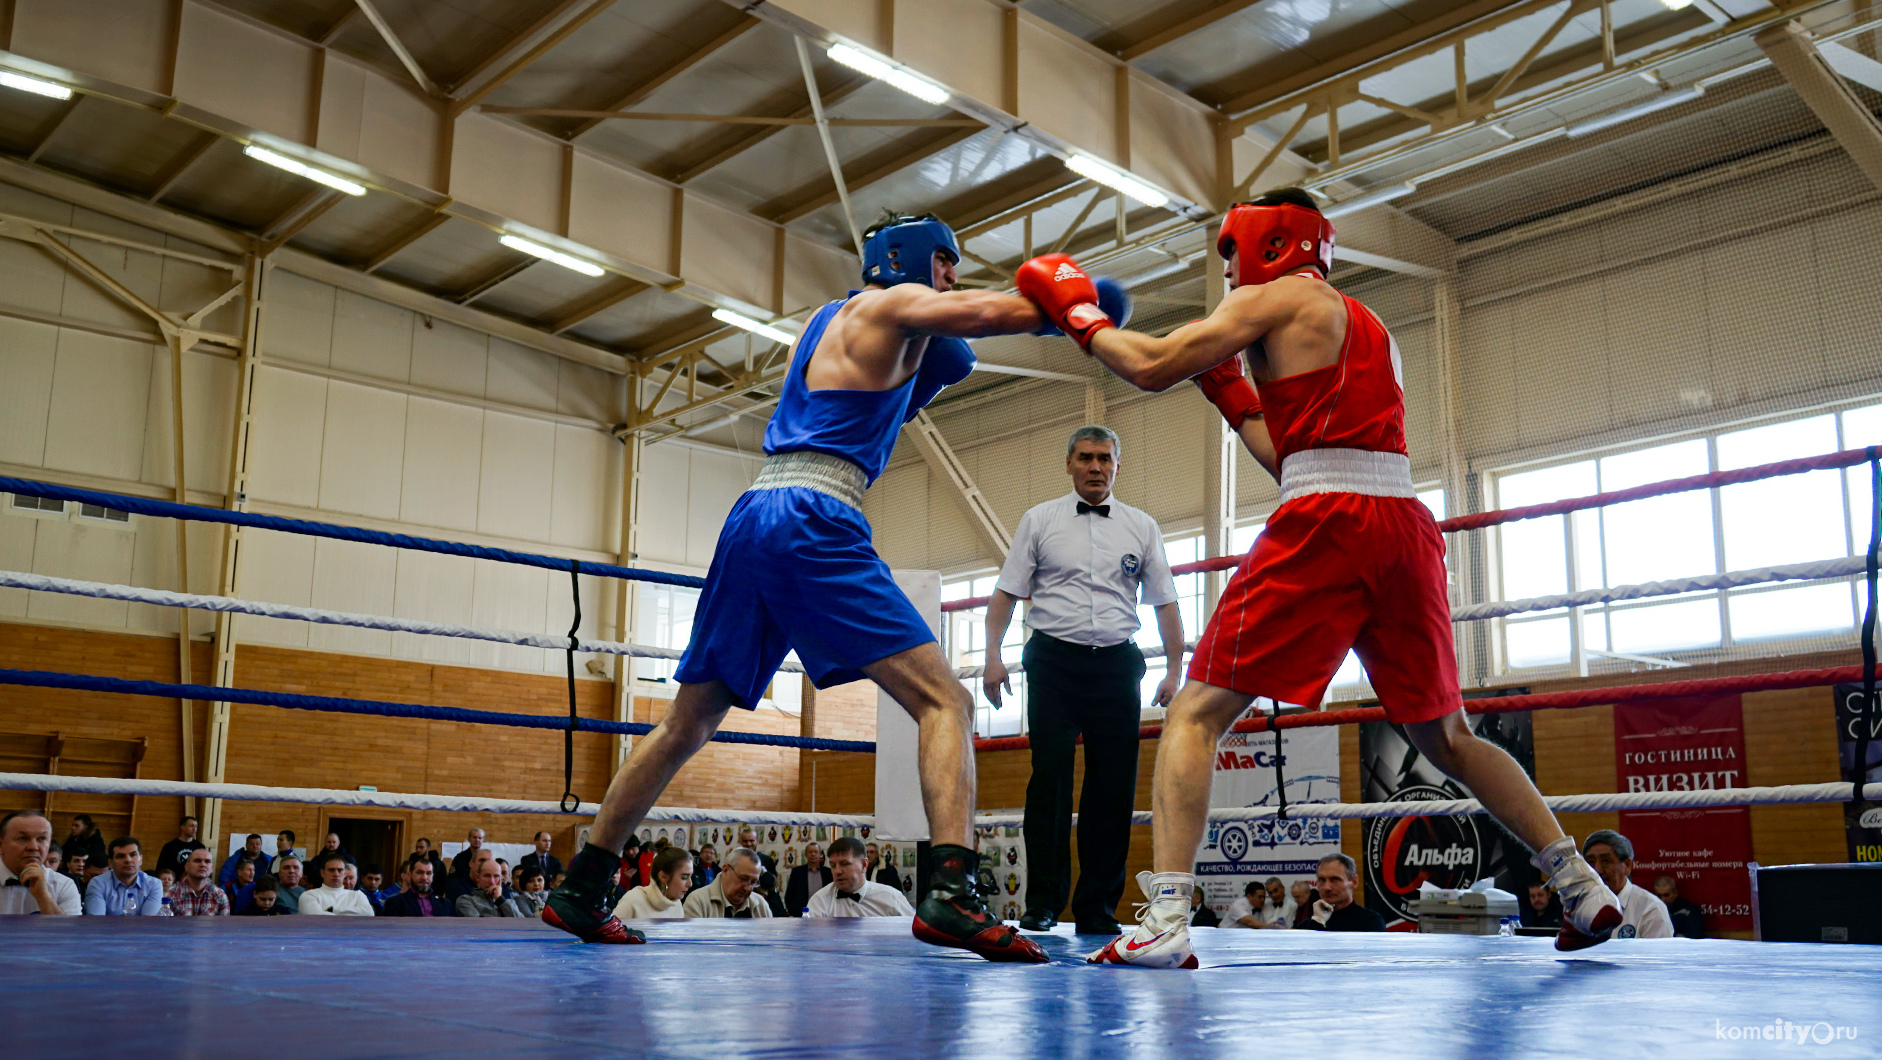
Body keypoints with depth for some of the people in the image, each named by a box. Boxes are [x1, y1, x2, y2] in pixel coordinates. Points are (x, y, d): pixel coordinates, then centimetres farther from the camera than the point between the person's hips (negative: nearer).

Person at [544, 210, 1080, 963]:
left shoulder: (829, 319, 28)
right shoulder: (891, 303, 4)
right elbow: (997, 313, -9)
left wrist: (921, 380, 18)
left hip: (753, 517, 9)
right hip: (811, 521, -8)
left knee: (687, 725, 17)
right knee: (944, 701, -11)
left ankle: (581, 891, 22)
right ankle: (953, 892, -27)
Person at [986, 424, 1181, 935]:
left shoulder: (1142, 528, 11)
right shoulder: (1039, 520, 8)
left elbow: (1165, 603, 10)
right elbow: (1007, 592, 6)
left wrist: (1175, 669, 1)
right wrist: (993, 656, -4)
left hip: (1117, 664, 2)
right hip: (1053, 661, -1)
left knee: (1114, 784, -1)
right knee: (1050, 778, -6)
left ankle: (1098, 908, 8)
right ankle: (1042, 903, 1)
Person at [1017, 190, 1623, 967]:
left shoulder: (1273, 298, 7)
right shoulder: (1368, 328, 29)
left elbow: (1152, 368, 2)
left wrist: (1079, 313, 17)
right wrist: (1231, 393, 33)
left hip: (1326, 524, -7)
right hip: (1405, 527, 8)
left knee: (1194, 715, -4)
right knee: (1446, 738, 21)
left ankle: (1165, 923, -15)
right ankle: (1583, 890, 21)